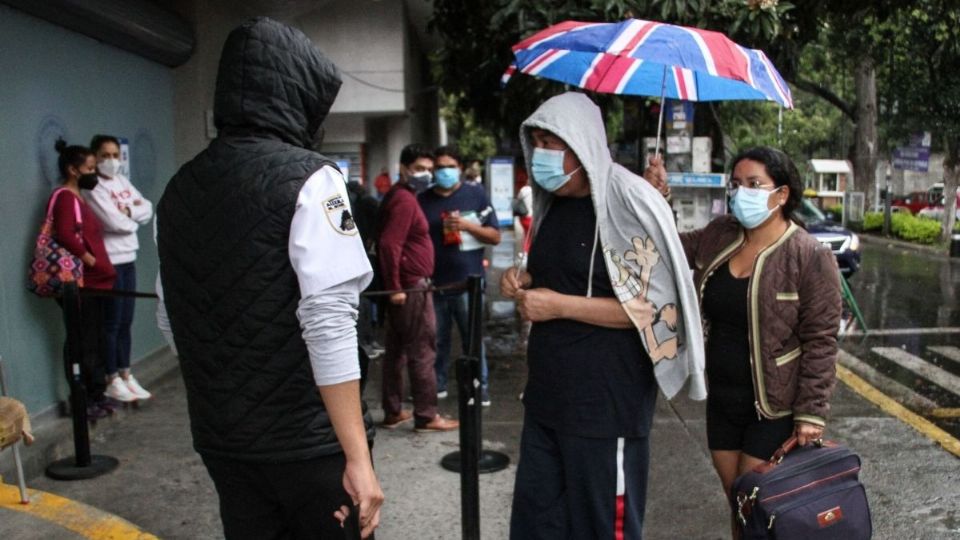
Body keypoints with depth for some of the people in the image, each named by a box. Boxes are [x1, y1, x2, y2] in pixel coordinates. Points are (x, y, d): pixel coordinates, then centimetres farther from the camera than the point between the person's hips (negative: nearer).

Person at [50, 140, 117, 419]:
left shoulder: (78, 198, 19)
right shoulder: (64, 197, -12)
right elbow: (65, 236, -26)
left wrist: (102, 268, 13)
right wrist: (92, 262, -17)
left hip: (94, 282, 10)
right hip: (80, 284, -10)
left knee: (96, 342, 14)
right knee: (83, 344, -4)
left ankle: (96, 395, 22)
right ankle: (81, 401, 3)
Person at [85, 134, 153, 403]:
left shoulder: (122, 181, 13)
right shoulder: (93, 187, -10)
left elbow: (148, 209, 8)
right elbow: (114, 222, -19)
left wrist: (128, 211, -10)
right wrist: (135, 216, -1)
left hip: (128, 259, 7)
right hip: (109, 262, -7)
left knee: (126, 321, 12)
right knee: (112, 322, -1)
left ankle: (126, 375, 20)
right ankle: (112, 381, 7)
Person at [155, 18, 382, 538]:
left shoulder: (179, 187, 5)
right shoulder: (308, 178, -13)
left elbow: (175, 320, 11)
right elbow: (329, 324, -21)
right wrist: (358, 457, -19)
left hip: (219, 437, 6)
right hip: (308, 438, -6)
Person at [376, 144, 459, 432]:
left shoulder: (399, 196, 16)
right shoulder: (405, 199, -16)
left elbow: (389, 242, 21)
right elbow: (389, 244, -25)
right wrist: (395, 286, -23)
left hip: (404, 286, 10)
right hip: (411, 287, -10)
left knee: (396, 351, 13)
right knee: (422, 352, -3)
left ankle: (393, 412, 20)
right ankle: (426, 416, 5)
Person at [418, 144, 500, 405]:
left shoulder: (475, 194, 3)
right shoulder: (423, 200, 9)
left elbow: (495, 236, 2)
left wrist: (467, 225, -13)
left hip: (467, 282, -2)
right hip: (434, 283, 3)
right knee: (437, 339, 9)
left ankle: (480, 388, 10)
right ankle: (437, 385, 23)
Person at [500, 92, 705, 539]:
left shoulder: (630, 202, -12)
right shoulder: (553, 204, 12)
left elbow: (654, 306, -16)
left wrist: (559, 305, -17)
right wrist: (524, 280, 5)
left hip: (606, 402, -7)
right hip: (547, 394, 8)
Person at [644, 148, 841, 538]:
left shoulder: (810, 257, -15)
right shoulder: (718, 236, 2)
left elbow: (820, 341, -14)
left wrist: (811, 413, -15)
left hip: (774, 408, -6)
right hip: (721, 401, 6)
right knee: (735, 502, 17)